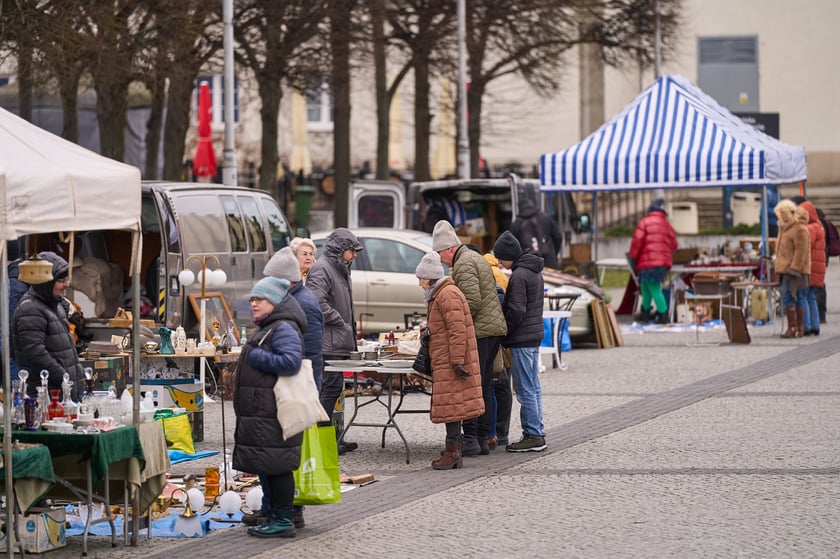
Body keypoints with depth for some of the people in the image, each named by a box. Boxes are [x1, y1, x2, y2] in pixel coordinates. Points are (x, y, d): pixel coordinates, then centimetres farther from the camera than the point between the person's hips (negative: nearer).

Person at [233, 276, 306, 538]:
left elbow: (291, 362, -25)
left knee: (276, 466, -7)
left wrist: (256, 357, -18)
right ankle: (274, 517, 20)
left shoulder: (284, 328, -13)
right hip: (260, 412, 11)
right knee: (266, 467, 14)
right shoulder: (266, 328, 20)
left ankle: (283, 521, -4)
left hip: (273, 414, -11)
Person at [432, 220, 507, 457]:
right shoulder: (475, 258, 21)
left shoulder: (463, 264, -11)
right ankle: (482, 439, 14)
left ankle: (470, 439, -11)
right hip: (494, 328, 10)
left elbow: (472, 300, -21)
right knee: (484, 386, 12)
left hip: (479, 331, -10)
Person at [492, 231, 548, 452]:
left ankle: (533, 435, -6)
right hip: (535, 335, 10)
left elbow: (516, 311, -20)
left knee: (525, 389, -6)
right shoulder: (534, 272, 13)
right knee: (533, 387, 14)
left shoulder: (519, 276, -18)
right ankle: (537, 432, 17)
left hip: (521, 339, -10)